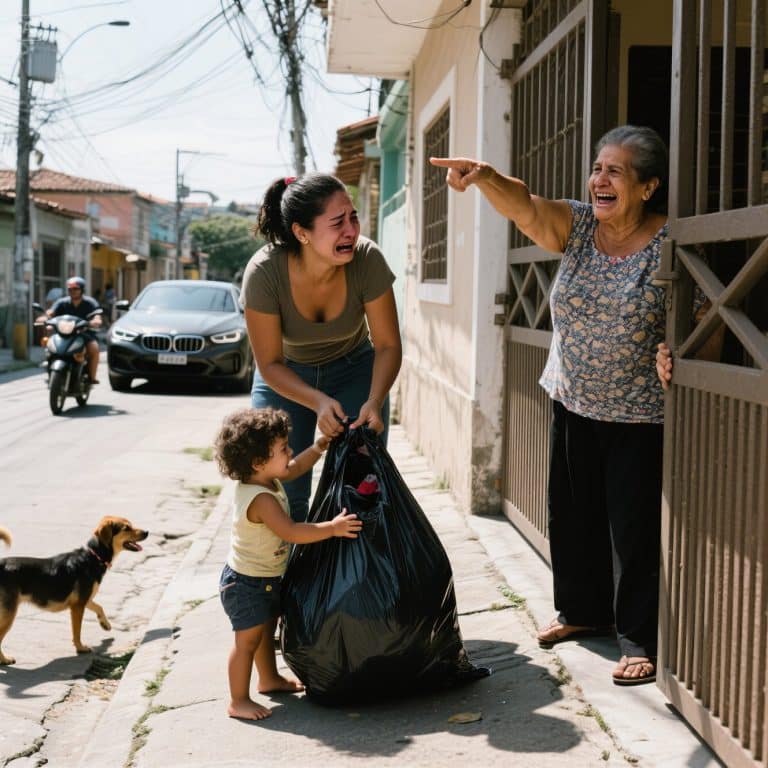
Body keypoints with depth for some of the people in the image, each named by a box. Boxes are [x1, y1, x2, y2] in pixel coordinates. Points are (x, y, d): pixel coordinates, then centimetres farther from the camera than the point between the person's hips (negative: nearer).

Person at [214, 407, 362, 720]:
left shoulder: (266, 480, -3)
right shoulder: (260, 499, -33)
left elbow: (294, 468, 16)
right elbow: (291, 532, -36)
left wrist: (318, 447, 3)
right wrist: (332, 527, -34)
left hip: (267, 578, 10)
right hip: (246, 583, -10)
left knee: (266, 631, 25)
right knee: (247, 639, -1)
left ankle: (269, 679, 43)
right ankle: (238, 701, 8)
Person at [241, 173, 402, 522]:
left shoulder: (367, 260, -29)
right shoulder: (264, 272, -31)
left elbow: (388, 346, -16)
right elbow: (270, 364, -20)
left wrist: (375, 401, -31)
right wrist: (319, 402, -34)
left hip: (354, 369, 1)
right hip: (286, 378, 0)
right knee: (281, 493, -2)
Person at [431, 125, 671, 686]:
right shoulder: (576, 226, -3)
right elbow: (525, 206, -19)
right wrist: (484, 176, -39)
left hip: (640, 417, -5)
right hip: (574, 404, 5)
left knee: (636, 528, 0)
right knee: (573, 514, 16)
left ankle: (642, 640, 14)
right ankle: (584, 610, 37)